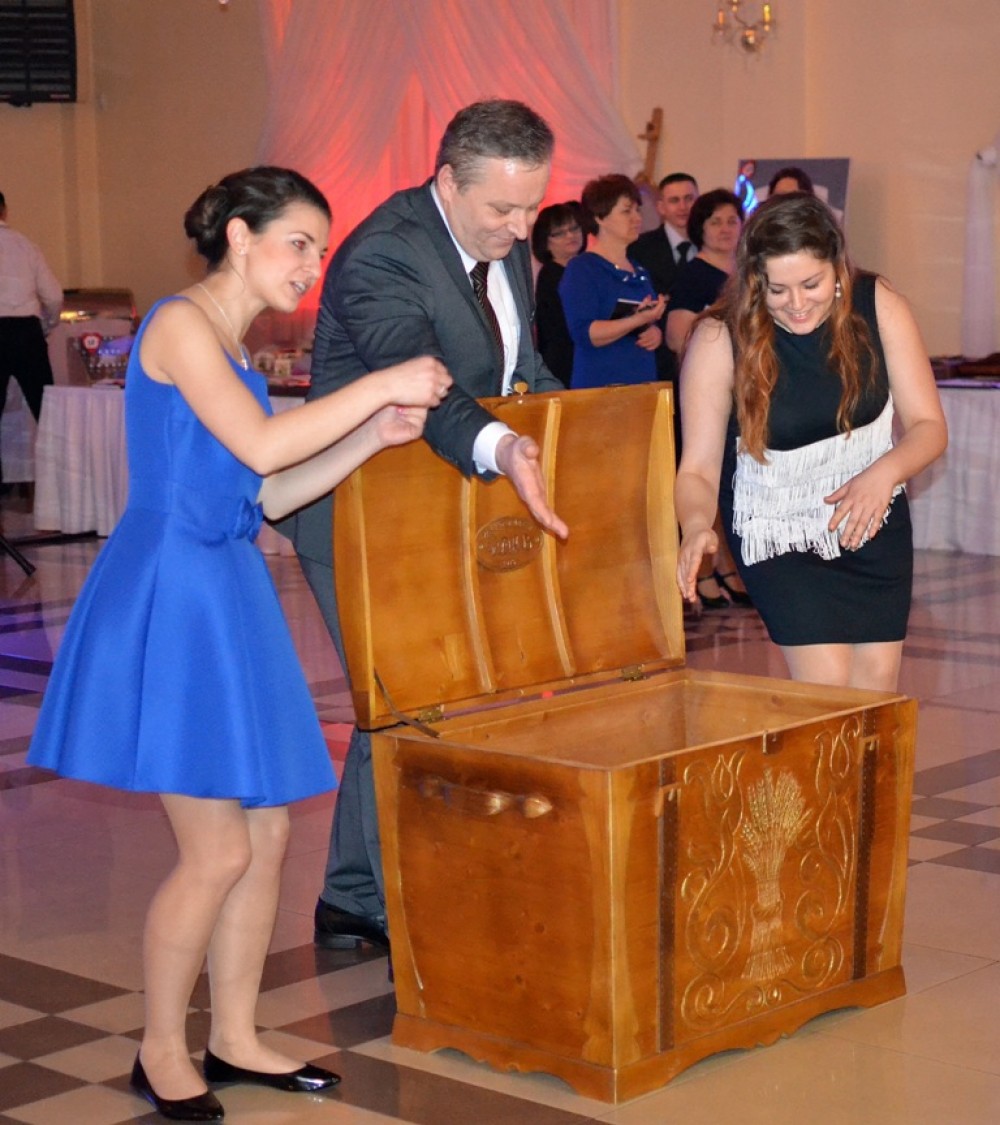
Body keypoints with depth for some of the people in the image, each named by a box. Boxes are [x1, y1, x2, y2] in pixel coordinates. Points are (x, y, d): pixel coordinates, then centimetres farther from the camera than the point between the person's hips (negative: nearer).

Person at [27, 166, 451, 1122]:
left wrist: (373, 437, 5)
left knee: (267, 835, 10)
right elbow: (261, 446, -20)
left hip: (227, 594, 9)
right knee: (217, 851, -6)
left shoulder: (229, 346, 18)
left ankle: (234, 1040, 22)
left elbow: (267, 496, 14)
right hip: (171, 592, -9)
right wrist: (382, 386, -14)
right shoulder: (181, 323, -9)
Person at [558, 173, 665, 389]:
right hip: (599, 387, -7)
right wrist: (638, 321, -27)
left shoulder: (639, 271, 17)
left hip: (644, 385, 7)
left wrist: (656, 333, 3)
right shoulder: (580, 269, -6)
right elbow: (583, 333, -17)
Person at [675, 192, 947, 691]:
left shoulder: (878, 305, -14)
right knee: (827, 686, -13)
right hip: (778, 533, -2)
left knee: (878, 678, 4)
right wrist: (696, 526, -40)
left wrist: (884, 472, -30)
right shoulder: (719, 339, -20)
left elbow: (928, 426, -9)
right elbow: (698, 468, -18)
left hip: (873, 522, 3)